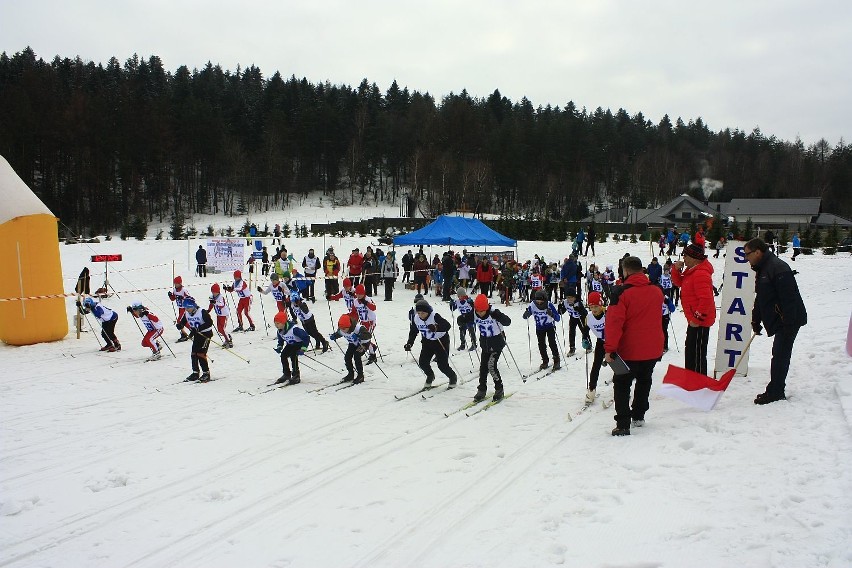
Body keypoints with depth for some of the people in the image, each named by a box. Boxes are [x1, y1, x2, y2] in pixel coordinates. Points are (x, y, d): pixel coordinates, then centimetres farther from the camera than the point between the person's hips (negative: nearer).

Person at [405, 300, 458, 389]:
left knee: (443, 365, -7)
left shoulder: (435, 316, -28)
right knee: (423, 363, -5)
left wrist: (436, 328, -54)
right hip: (427, 342, 5)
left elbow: (447, 325, -38)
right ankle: (430, 376, 27)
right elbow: (413, 332, 0)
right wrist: (409, 343, -12)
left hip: (441, 341, -5)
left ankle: (453, 378, 24)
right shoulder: (415, 319, -12)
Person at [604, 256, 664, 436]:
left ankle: (623, 424, -3)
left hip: (629, 351, -5)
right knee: (644, 381, 24)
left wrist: (610, 349, -20)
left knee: (621, 385, 6)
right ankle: (639, 416, 34)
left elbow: (614, 322, -21)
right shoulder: (656, 291, 1)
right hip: (653, 350, 5)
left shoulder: (621, 292, -17)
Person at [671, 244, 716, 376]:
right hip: (694, 319, 11)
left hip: (700, 322, -11)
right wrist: (677, 270, 4)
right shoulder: (692, 271, 11)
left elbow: (706, 299, -29)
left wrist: (698, 318, -24)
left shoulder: (700, 274, -22)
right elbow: (679, 282, 23)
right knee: (690, 351, 22)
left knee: (697, 353, -7)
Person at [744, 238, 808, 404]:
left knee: (780, 355, -6)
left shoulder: (778, 268, -19)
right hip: (778, 321, 10)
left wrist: (788, 325, -25)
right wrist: (756, 320, 19)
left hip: (789, 321, -10)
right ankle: (776, 392, 21)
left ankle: (774, 392, 0)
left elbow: (789, 298, -24)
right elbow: (760, 299, 21)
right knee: (780, 355, 14)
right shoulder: (762, 269, 14)